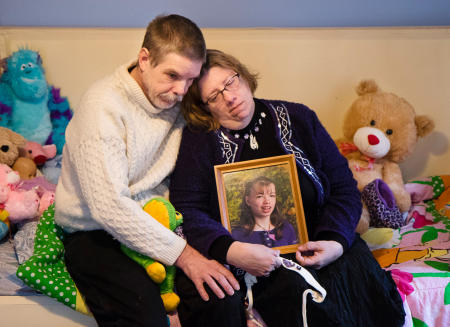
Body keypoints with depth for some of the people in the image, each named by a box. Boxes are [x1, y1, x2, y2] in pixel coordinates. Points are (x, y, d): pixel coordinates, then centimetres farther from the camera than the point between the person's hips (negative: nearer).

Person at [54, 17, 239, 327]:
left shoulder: (176, 100, -1)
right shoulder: (104, 105, -20)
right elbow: (108, 207, -27)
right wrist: (183, 254, -26)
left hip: (152, 221, 6)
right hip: (93, 231, -6)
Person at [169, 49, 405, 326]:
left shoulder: (299, 119, 7)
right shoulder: (200, 140, -1)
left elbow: (344, 188, 8)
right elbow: (186, 209, -10)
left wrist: (335, 242, -10)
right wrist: (231, 251, -27)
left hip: (310, 246, 3)